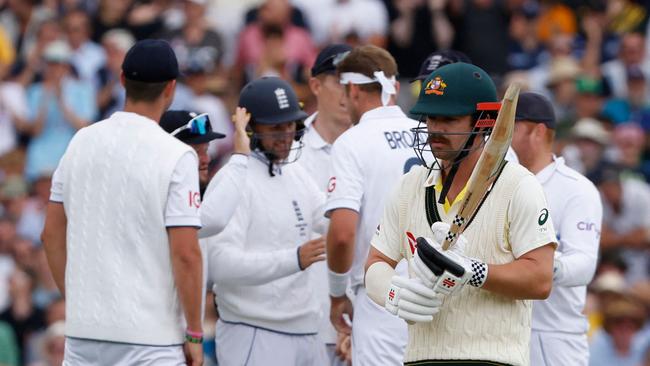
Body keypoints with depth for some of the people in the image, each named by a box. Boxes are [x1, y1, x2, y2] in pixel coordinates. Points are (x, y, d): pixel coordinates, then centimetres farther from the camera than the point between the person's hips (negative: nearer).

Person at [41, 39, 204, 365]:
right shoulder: (176, 155, -11)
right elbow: (185, 254, -14)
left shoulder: (81, 142, 6)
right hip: (150, 336, -6)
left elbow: (52, 234, 12)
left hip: (82, 330, 6)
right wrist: (194, 334, -6)